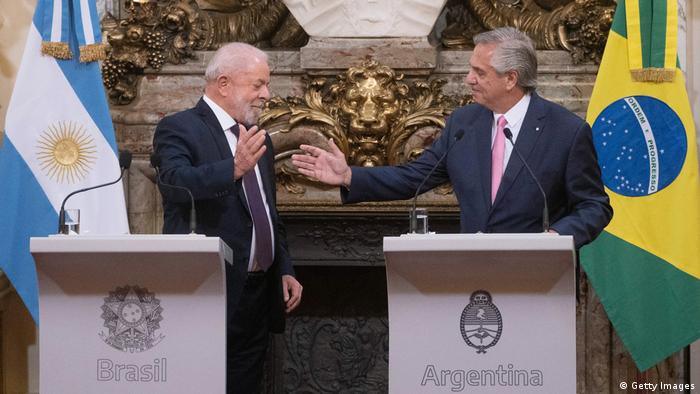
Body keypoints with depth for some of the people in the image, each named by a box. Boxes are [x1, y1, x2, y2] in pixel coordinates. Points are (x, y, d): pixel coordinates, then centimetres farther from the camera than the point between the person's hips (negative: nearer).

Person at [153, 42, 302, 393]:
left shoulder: (259, 140, 17)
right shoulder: (179, 129, -7)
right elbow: (175, 182, -27)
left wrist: (285, 271, 15)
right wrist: (234, 168, -40)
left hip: (258, 294, 7)